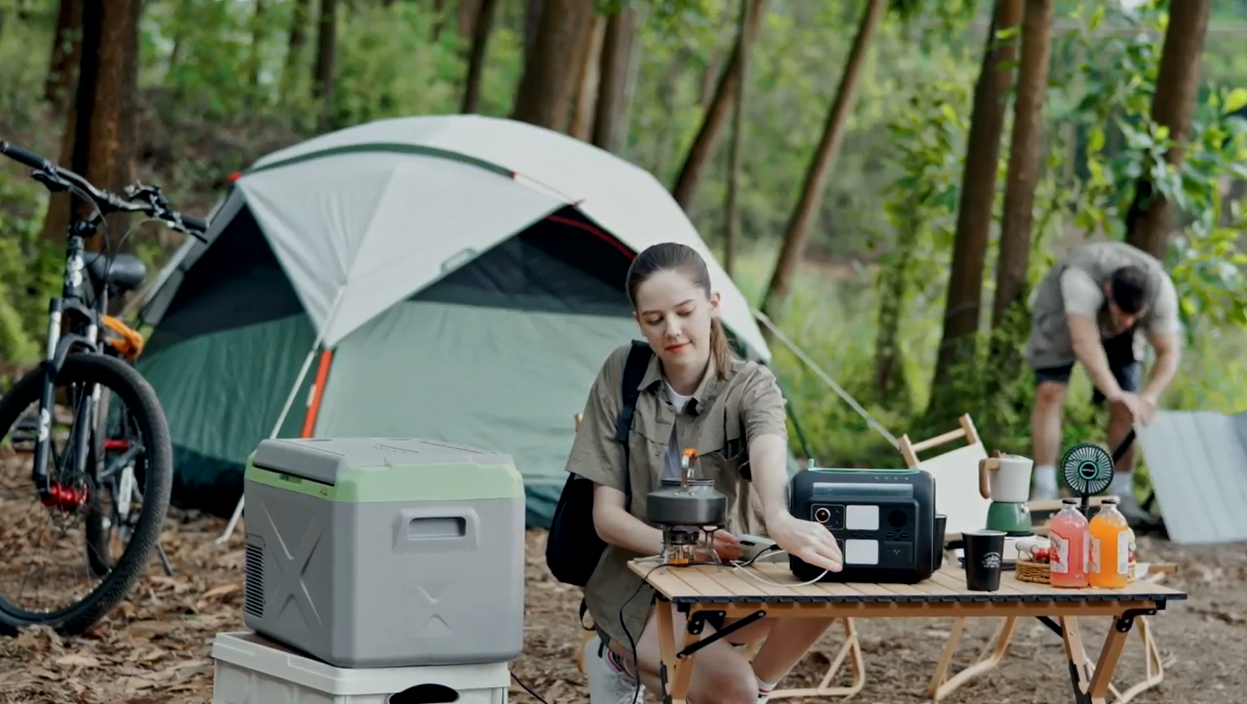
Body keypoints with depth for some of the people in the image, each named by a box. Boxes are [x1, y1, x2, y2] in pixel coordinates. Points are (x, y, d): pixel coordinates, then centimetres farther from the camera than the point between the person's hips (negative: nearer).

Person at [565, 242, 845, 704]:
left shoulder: (751, 386, -10)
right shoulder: (621, 375, -8)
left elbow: (768, 453, -36)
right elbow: (606, 514, -9)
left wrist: (779, 520, -61)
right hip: (641, 585, -2)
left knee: (824, 580, -31)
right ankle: (623, 660, 0)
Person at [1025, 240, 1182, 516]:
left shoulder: (1161, 291, -33)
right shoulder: (1082, 279, -46)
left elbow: (1168, 354, -28)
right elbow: (1084, 343, -56)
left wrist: (1149, 397, -45)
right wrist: (1114, 393, -65)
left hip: (1118, 337, 3)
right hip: (1061, 314, -3)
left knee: (1125, 406, -6)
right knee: (1050, 392, -14)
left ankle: (1122, 495, -1)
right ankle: (1044, 493, -12)